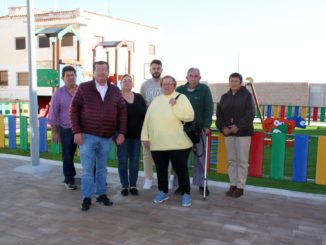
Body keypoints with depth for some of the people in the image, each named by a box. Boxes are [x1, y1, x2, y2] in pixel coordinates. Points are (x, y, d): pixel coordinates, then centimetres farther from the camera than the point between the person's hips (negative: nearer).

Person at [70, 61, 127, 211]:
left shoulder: (115, 91, 6)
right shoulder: (84, 88, -3)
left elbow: (122, 112, 7)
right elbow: (74, 109, -4)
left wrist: (121, 132, 0)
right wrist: (77, 131, -10)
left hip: (106, 138, 3)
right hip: (87, 136, -3)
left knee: (102, 168, 14)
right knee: (87, 169, 2)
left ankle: (101, 194, 27)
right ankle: (87, 197, 14)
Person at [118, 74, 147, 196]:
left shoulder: (139, 97, 9)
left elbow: (145, 114, 9)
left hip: (136, 134, 3)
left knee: (135, 160, 8)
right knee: (123, 160, 2)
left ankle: (133, 185, 17)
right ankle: (125, 186, 12)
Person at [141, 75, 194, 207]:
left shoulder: (181, 98, -2)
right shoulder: (156, 100, 13)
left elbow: (189, 116, -13)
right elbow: (147, 119, 13)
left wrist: (176, 106, -20)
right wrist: (145, 136, 8)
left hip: (177, 143, -4)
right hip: (157, 143, 5)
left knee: (181, 169, 3)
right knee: (161, 169, 13)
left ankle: (186, 194, 16)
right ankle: (163, 192, 29)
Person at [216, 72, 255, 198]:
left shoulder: (246, 95, -2)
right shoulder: (224, 97, 12)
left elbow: (250, 114, -10)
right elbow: (219, 113, 10)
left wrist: (238, 126, -18)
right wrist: (223, 127, -6)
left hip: (243, 132, -4)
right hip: (228, 132, 5)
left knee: (242, 161, -1)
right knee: (231, 160, 9)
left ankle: (240, 187, 6)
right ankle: (233, 184, 18)